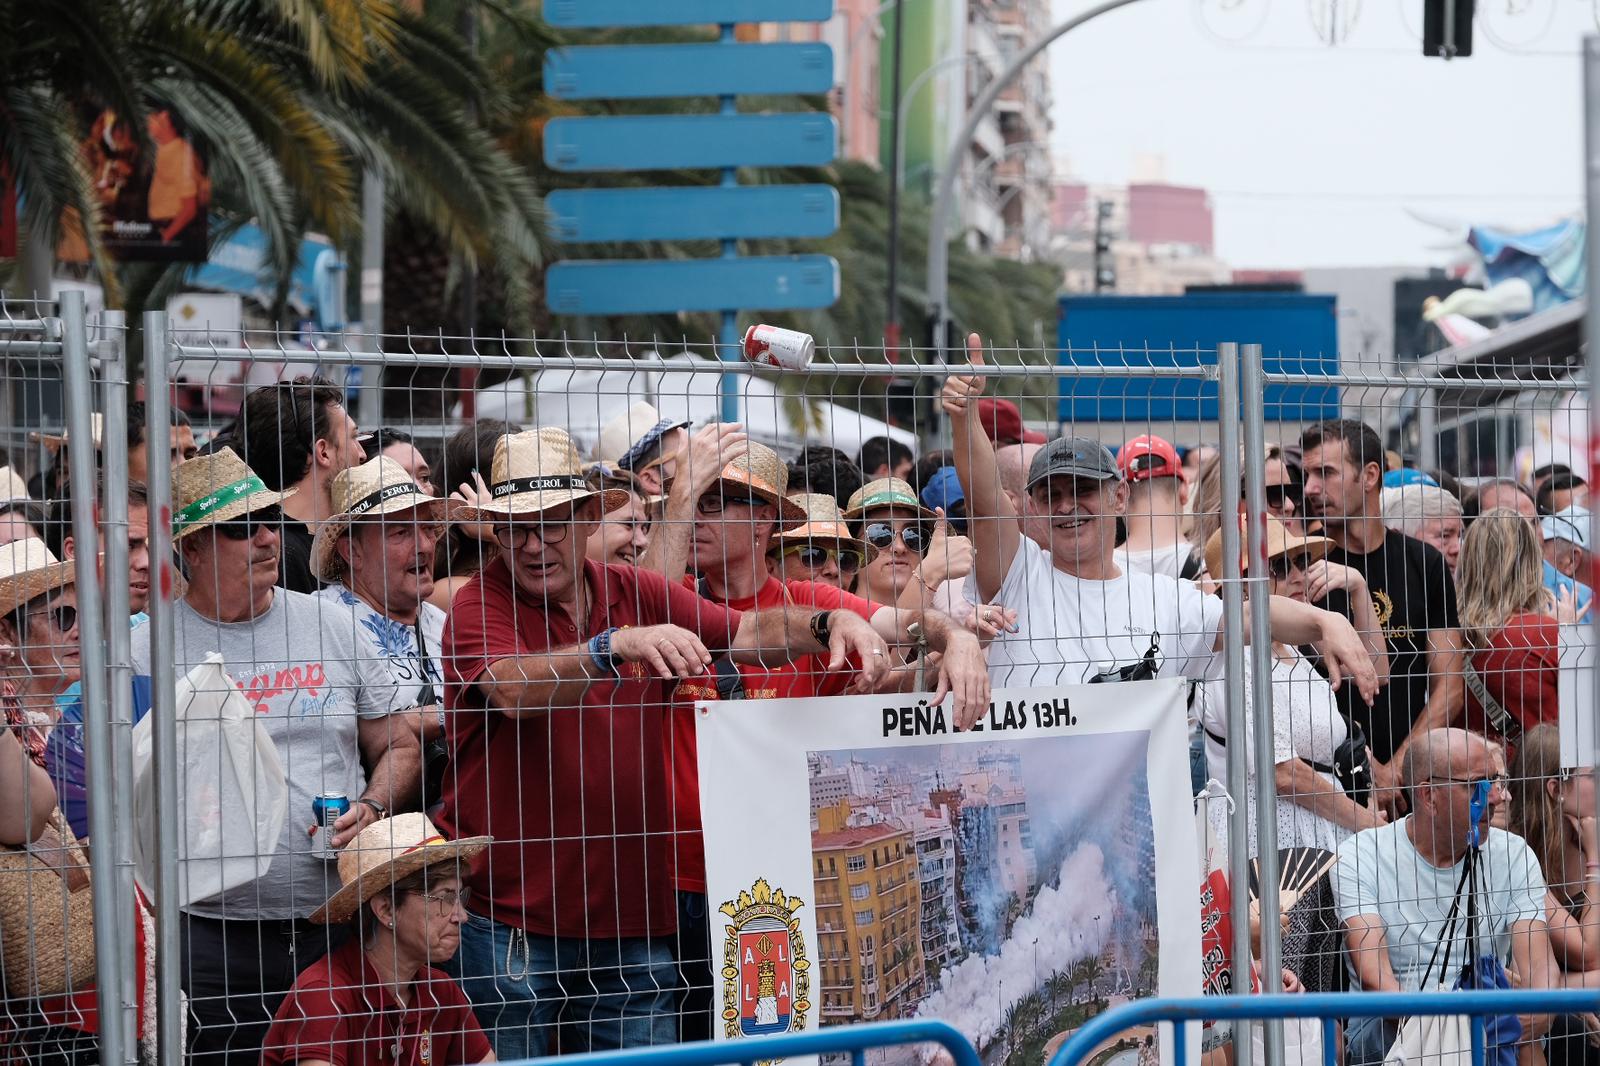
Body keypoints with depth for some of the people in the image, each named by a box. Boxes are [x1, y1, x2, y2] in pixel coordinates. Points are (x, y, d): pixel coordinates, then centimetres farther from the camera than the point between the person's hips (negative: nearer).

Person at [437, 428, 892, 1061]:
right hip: (508, 918, -4)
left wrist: (828, 625, -17)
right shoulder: (480, 606, -5)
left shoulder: (639, 595, 9)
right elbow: (515, 691, -24)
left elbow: (748, 634, 3)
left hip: (631, 915, 4)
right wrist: (616, 646, -39)